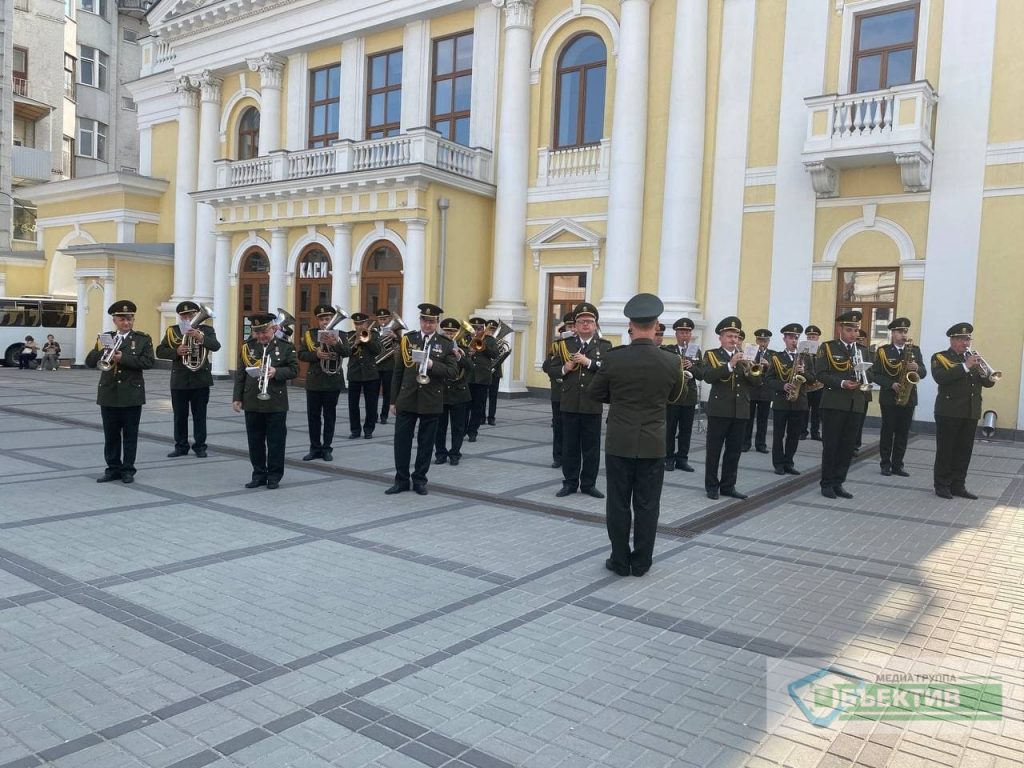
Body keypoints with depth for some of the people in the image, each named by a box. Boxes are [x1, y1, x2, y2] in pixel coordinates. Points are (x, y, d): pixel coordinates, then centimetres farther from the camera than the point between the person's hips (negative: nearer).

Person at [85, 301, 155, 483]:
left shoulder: (143, 339, 0)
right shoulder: (105, 338, 8)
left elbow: (148, 362, -12)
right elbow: (89, 362, 2)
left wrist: (123, 358, -19)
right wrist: (100, 351, -17)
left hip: (132, 395, -3)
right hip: (108, 394, 3)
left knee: (130, 434, 4)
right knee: (111, 434, 9)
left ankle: (128, 470, 12)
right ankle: (113, 468, 18)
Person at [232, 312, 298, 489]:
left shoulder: (286, 347, -1)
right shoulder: (247, 347, 5)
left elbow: (294, 370, -1)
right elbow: (240, 374, 7)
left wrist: (277, 372, -19)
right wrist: (237, 398, 3)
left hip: (276, 404, -2)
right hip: (252, 403, 3)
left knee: (276, 441, 4)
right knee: (255, 441, 9)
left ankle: (274, 476, 14)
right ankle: (259, 474, 20)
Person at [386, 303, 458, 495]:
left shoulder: (446, 344, 1)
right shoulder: (407, 339, 4)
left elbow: (453, 372, -5)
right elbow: (398, 372, 5)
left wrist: (432, 365, -21)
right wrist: (393, 400, 4)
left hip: (431, 402, -1)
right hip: (406, 400, 1)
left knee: (426, 443, 7)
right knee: (401, 440, 3)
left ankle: (419, 480, 19)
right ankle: (401, 480, 14)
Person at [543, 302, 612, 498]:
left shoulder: (605, 346, 2)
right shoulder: (565, 344, 6)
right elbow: (548, 367, 6)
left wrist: (589, 362, -19)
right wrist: (563, 369, -12)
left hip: (593, 404, -1)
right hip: (570, 403, 1)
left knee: (592, 446, 6)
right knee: (570, 445, 8)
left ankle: (589, 484, 17)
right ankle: (570, 483, 18)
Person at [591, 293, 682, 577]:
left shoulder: (613, 358, -11)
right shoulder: (671, 363, -7)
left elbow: (596, 394, 4)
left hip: (619, 443, -1)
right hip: (653, 444, 1)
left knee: (618, 504, 8)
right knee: (647, 506, 9)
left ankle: (620, 561, 15)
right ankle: (641, 562, 17)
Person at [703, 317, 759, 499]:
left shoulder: (745, 357, 14)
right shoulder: (711, 355, 0)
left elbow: (756, 382, 6)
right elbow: (708, 377, -17)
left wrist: (749, 370, -14)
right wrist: (730, 365, -25)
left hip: (741, 411, 4)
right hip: (719, 409, -4)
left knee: (734, 452, 8)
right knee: (714, 451, 1)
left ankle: (728, 486, 18)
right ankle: (712, 486, 10)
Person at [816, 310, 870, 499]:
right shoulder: (827, 348, 1)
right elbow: (820, 373, -7)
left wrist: (863, 381, -12)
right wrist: (841, 383, -19)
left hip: (856, 405, 4)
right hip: (834, 403, -4)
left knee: (848, 446, 7)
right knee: (830, 445, 1)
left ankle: (838, 483, 16)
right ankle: (827, 484, 9)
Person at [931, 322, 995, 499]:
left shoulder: (974, 358, 16)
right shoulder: (940, 358, 0)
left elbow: (988, 383, 9)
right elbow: (940, 378, -20)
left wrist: (987, 376, -14)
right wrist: (965, 366, -23)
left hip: (971, 412, 5)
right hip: (949, 412, -5)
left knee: (964, 451, 8)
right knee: (945, 450, -1)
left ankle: (958, 485, 16)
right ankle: (942, 485, 6)